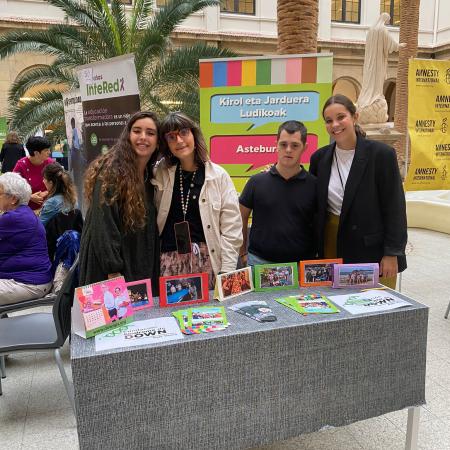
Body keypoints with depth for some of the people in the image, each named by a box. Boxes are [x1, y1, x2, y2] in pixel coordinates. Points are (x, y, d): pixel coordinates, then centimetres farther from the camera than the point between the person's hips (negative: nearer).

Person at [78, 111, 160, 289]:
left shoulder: (151, 176, 9)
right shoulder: (112, 172, -14)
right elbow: (103, 225, -19)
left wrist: (153, 272, 9)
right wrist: (114, 273, -22)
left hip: (142, 271, 7)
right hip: (106, 272, -7)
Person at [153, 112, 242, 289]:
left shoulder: (218, 176, 1)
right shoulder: (161, 174, 7)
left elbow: (231, 229, -1)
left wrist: (227, 271, -6)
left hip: (208, 259, -1)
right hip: (169, 260, 2)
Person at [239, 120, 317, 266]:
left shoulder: (314, 184, -1)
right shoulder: (257, 182, 1)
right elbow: (241, 217, 9)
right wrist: (243, 253, 6)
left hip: (302, 264, 0)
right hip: (260, 260, 0)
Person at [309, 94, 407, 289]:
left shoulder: (381, 154, -8)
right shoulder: (320, 158, 4)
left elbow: (395, 208, -7)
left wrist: (392, 254, -10)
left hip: (372, 250, -3)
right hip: (331, 248, 4)